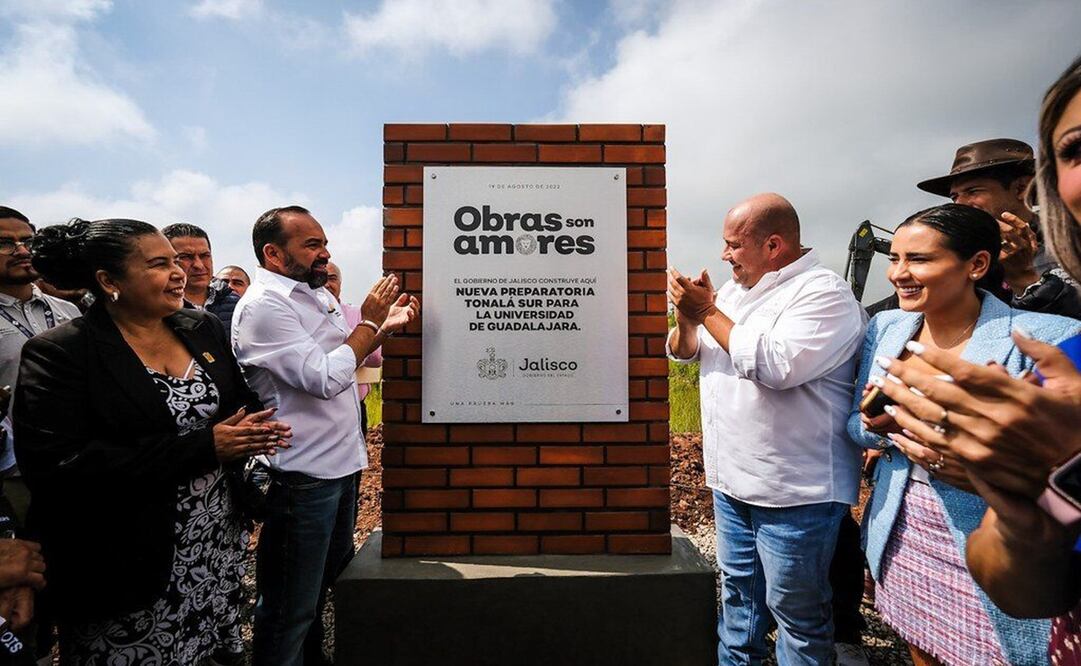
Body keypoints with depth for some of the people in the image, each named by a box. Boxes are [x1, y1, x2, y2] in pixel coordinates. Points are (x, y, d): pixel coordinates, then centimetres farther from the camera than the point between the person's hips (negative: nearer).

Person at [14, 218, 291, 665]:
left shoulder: (203, 329, 3)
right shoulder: (59, 352, -12)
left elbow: (242, 404, 10)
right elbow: (58, 467, -20)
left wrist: (253, 431, -13)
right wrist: (204, 447, -23)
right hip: (127, 566, -4)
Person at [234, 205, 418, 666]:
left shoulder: (316, 294, 10)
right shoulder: (263, 305, -17)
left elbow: (348, 358, 18)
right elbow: (325, 378, -25)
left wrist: (387, 326, 2)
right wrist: (369, 321, -15)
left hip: (341, 462, 9)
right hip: (303, 476, -9)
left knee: (328, 578, 27)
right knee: (291, 610, 10)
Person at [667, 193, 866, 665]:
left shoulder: (824, 291, -14)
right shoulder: (737, 289, 9)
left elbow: (775, 365, -30)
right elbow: (683, 351, 10)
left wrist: (707, 311, -21)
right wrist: (686, 316, -11)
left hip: (794, 491, -7)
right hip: (732, 480, 8)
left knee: (795, 608, 12)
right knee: (738, 590, 24)